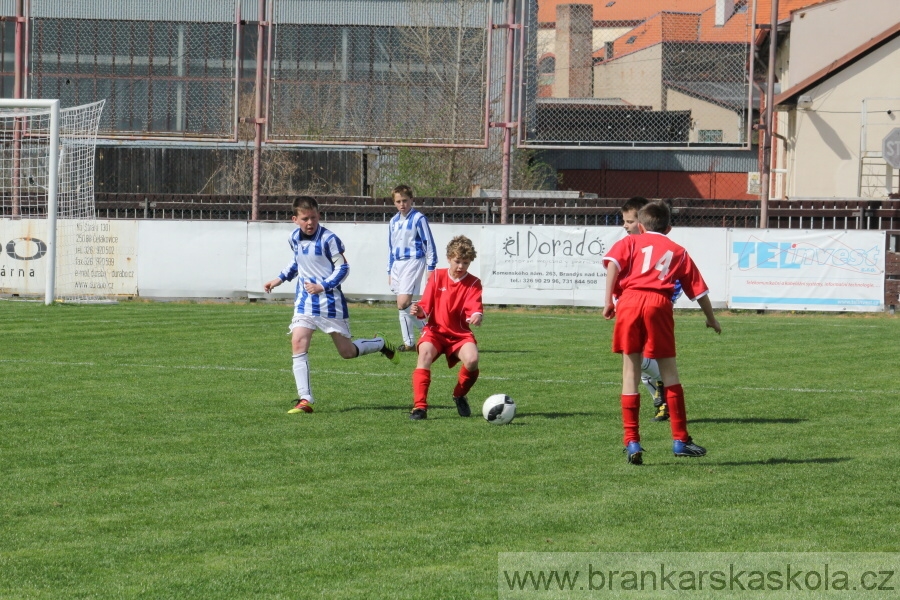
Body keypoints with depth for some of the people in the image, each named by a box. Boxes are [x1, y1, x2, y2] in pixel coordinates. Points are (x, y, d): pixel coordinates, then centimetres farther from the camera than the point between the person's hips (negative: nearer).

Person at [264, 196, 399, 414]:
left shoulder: (328, 239, -16)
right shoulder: (294, 238, 4)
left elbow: (343, 268, -13)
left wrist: (322, 286, -23)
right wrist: (280, 279, 16)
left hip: (330, 302, -5)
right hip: (304, 302, 5)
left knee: (347, 351, 3)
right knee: (298, 345, -13)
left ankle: (382, 345, 34)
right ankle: (305, 400, -11)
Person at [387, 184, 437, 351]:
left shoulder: (418, 219, -5)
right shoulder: (394, 222, 15)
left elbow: (429, 244, -5)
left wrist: (431, 268, -8)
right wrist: (389, 271, 22)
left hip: (413, 262, -7)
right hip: (397, 265, 7)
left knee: (403, 303, -17)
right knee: (403, 305, 4)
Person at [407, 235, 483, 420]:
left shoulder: (473, 283, 1)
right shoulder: (437, 276, 4)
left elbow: (474, 307, -16)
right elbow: (426, 306, 4)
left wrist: (477, 315, -40)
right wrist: (420, 311, -20)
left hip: (460, 334, 0)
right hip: (436, 330, 0)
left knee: (472, 360, -28)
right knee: (425, 353, -32)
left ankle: (460, 395, 5)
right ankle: (420, 406, -30)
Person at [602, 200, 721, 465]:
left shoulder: (630, 242, 22)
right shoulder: (678, 251, 25)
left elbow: (613, 264, 1)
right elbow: (699, 290, 24)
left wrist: (608, 301, -1)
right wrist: (711, 319, 38)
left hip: (629, 301, 0)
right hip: (659, 305, 0)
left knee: (630, 371, 6)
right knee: (669, 371, 10)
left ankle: (632, 442, 2)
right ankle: (680, 440, 11)